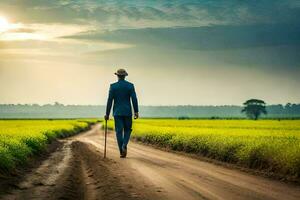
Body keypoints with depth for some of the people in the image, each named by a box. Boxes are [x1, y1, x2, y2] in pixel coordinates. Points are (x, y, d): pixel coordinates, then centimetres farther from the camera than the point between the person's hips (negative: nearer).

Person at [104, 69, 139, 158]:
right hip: (127, 112, 0)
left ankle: (122, 152, 0)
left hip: (117, 112, 0)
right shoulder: (130, 85, -2)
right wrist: (136, 112, -5)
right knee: (127, 130, 15)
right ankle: (124, 146, -11)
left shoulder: (113, 86, -3)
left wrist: (107, 114, 1)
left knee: (119, 131, 4)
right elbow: (134, 99, -8)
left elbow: (110, 101, -5)